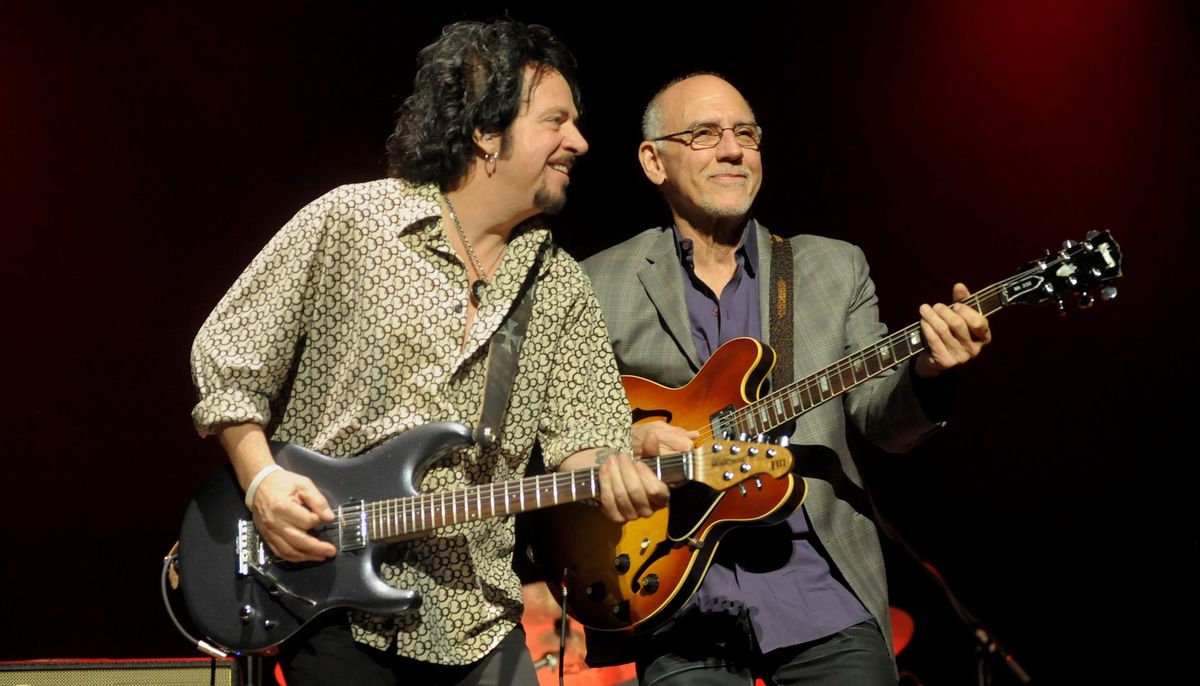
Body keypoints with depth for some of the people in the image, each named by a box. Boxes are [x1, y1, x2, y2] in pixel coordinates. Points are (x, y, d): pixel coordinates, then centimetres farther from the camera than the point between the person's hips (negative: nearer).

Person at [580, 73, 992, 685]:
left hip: (822, 595, 2)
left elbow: (885, 423, 4)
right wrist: (624, 443, -13)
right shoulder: (601, 285, 5)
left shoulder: (835, 268, 11)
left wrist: (927, 371, -17)